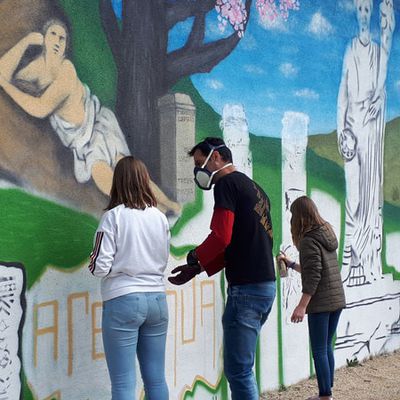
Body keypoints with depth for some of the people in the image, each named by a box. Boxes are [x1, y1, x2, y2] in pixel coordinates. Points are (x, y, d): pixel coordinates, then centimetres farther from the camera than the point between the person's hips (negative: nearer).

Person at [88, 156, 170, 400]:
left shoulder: (114, 216, -9)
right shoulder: (160, 217, 4)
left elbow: (100, 267, -12)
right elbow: (163, 261, 11)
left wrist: (93, 264, 9)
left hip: (123, 300, -5)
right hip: (157, 299, 5)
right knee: (156, 379, 12)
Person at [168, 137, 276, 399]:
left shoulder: (227, 183, -7)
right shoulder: (255, 189, 21)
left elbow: (221, 238, -17)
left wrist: (194, 258, 1)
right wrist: (199, 269, 16)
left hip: (246, 289, -10)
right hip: (266, 286, 10)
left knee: (238, 370, -6)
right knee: (241, 366, 16)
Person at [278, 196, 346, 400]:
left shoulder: (309, 240, -13)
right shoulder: (327, 235, 12)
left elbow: (313, 276, -19)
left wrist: (302, 306, -19)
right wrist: (291, 264, 30)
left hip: (320, 303, -8)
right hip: (337, 300, 8)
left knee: (319, 351, -2)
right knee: (327, 347, 15)